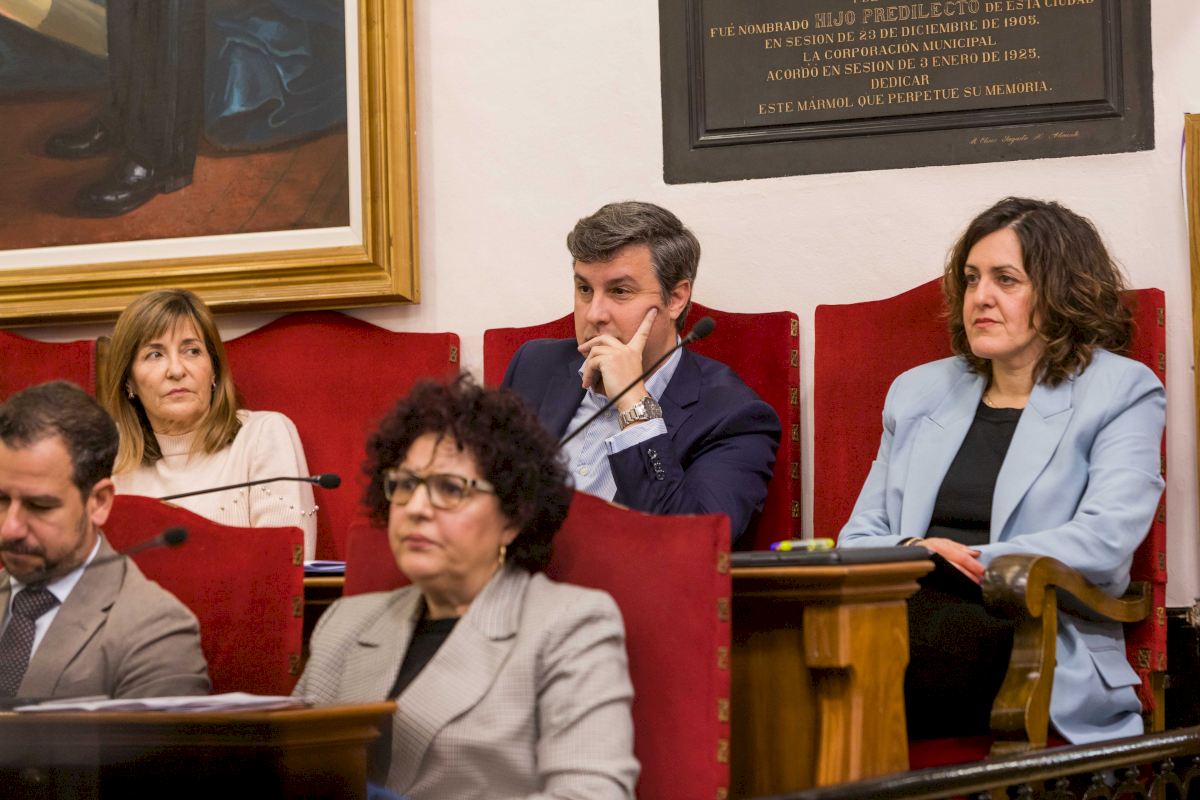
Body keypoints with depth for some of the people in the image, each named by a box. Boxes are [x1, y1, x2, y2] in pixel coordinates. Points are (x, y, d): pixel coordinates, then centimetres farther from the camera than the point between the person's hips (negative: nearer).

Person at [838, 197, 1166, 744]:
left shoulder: (1121, 393, 11)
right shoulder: (919, 392, 28)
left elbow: (1106, 538, -5)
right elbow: (862, 534, 22)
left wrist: (980, 562, -16)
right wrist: (910, 553, -3)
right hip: (905, 608, 4)